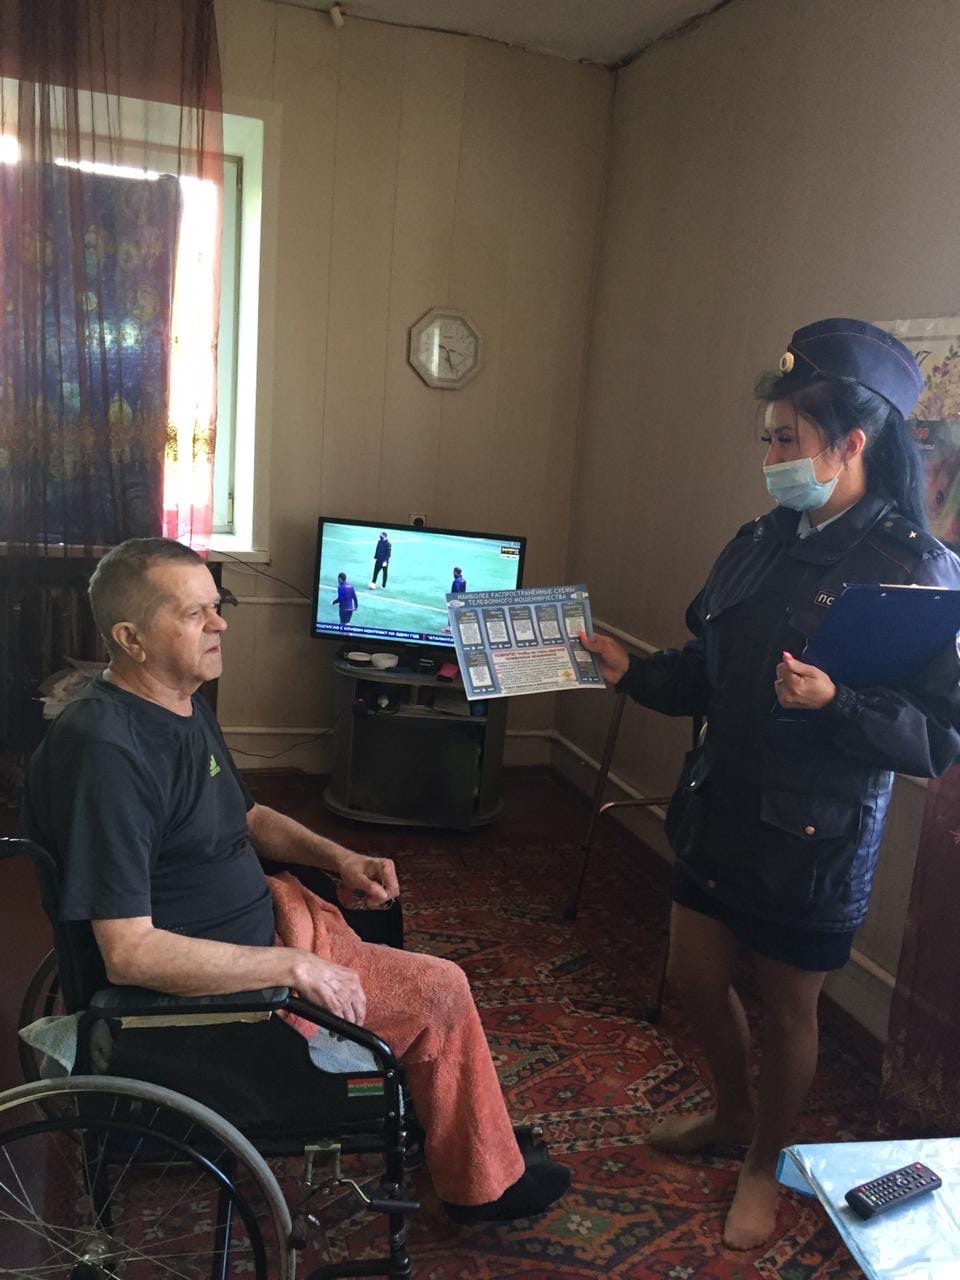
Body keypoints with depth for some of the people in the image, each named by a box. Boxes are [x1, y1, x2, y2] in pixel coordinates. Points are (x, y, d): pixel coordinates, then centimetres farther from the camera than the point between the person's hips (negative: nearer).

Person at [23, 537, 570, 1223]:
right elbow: (129, 952, -31)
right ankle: (484, 1184, 19)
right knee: (440, 991, -6)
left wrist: (338, 856, 1)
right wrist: (294, 967, -28)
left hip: (256, 913, 10)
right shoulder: (107, 752, -29)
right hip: (201, 982, -10)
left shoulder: (184, 703, 3)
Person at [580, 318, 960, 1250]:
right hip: (719, 812, 6)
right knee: (695, 978, 18)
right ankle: (733, 1110, 48)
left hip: (816, 840, -6)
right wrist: (629, 671, -4)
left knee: (787, 1007, 13)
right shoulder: (757, 546, 4)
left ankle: (764, 1162, 41)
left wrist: (835, 705, -32)